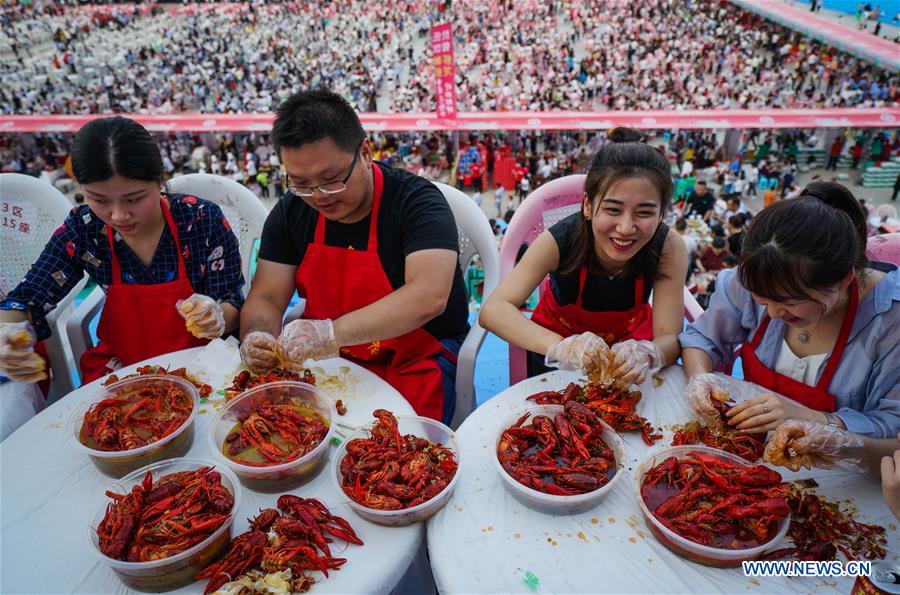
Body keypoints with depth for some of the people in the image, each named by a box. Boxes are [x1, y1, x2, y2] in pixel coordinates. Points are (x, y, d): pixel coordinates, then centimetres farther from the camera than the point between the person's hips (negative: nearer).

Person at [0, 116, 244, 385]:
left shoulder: (203, 220, -17)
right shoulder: (83, 229, -9)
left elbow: (232, 305, -11)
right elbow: (27, 300, -2)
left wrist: (216, 319, -35)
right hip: (119, 365, 3)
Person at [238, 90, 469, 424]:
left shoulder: (416, 201, -16)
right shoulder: (291, 213, 1)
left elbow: (429, 297, -31)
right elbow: (265, 297, 1)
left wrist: (330, 333, -40)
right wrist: (255, 339, -22)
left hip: (415, 361, -4)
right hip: (330, 359, 5)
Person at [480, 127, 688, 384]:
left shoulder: (669, 247, -26)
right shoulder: (560, 240, -31)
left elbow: (669, 337, -25)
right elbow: (493, 310, -38)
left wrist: (646, 354, -49)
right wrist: (561, 347, -54)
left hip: (630, 338, 2)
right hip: (559, 336, -1)